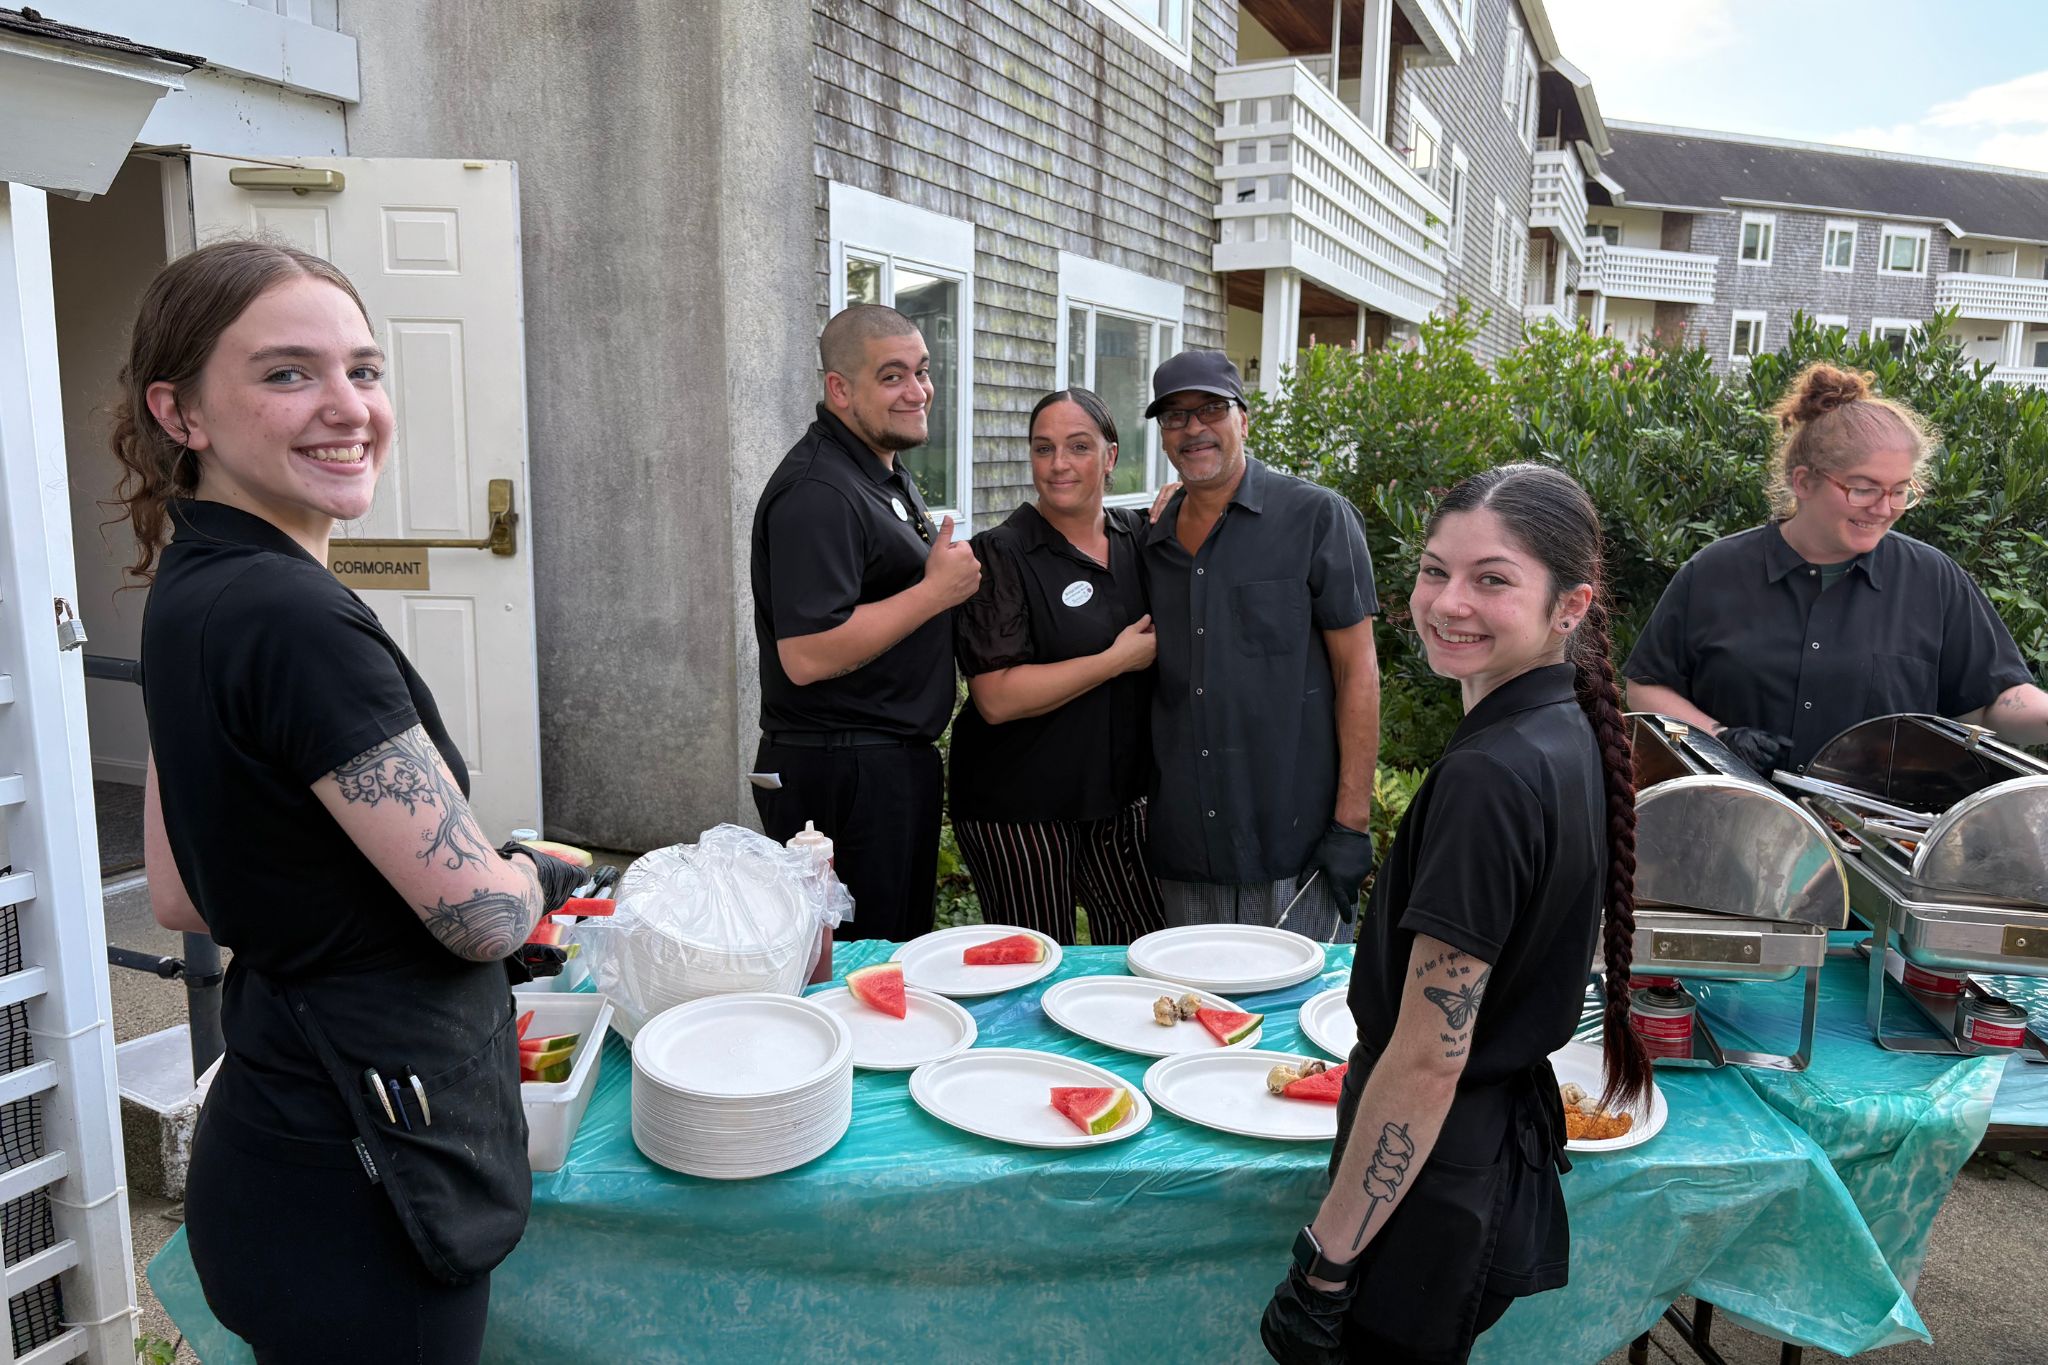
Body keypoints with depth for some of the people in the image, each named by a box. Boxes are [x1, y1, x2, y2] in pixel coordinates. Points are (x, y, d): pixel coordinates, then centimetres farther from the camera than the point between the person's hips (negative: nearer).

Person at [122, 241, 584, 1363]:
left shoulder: (188, 596, 4)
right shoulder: (292, 618, -26)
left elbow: (181, 899, 12)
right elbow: (483, 913, -22)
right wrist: (539, 876, -1)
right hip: (360, 1182, -9)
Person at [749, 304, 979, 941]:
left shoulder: (890, 475, 15)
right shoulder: (817, 492, -19)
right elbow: (807, 656, -27)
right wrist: (937, 590, -19)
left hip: (897, 763, 10)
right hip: (843, 775, -10)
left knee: (904, 957, 19)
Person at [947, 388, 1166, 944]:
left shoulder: (1140, 535, 5)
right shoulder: (1000, 555, -12)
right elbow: (997, 698, -20)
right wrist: (1119, 659, -17)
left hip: (1118, 795, 5)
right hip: (1018, 807, -5)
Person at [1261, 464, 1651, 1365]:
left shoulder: (1489, 778, -26)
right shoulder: (1568, 738, 3)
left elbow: (1429, 1058, -24)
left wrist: (1324, 1265, -17)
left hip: (1437, 1186, -9)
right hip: (1517, 1148, 9)